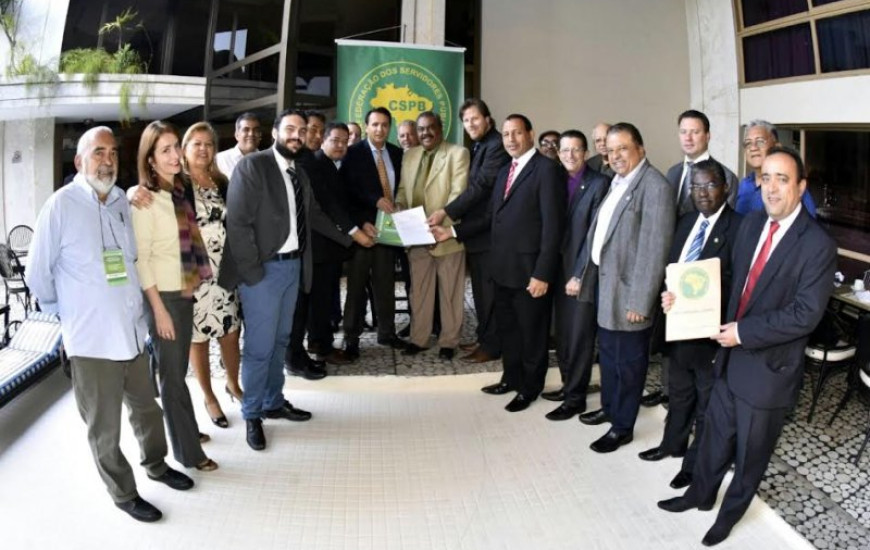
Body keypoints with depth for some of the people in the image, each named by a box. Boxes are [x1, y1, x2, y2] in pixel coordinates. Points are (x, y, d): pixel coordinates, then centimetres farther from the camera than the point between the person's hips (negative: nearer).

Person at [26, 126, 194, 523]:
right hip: (92, 339, -5)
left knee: (146, 408, 21)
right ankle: (124, 493, 26)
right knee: (105, 426, 9)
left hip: (133, 331, 5)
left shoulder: (123, 202, 4)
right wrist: (66, 312, 3)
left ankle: (155, 464, 43)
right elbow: (38, 274, -5)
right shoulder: (61, 205, -12)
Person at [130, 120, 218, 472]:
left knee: (178, 369, 17)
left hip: (185, 291, 6)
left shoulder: (179, 190, 8)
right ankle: (188, 451, 13)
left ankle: (184, 430, 31)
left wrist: (191, 286, 7)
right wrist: (158, 308, -17)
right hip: (163, 296, -6)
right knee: (172, 373, 4)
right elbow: (140, 258, -16)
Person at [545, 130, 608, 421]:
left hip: (583, 274, -6)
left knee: (580, 336, 2)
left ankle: (576, 398, 13)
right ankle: (568, 386, 28)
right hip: (560, 270, 6)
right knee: (563, 334, 13)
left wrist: (580, 275, -16)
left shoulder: (599, 184, -11)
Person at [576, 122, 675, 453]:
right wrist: (585, 274, 10)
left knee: (627, 360, 7)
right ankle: (609, 407, 42)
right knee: (608, 353, 23)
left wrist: (640, 301, -22)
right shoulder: (617, 182, 11)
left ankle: (622, 426, 23)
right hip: (604, 281, 9)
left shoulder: (655, 187, -19)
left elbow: (654, 249, -22)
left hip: (626, 289, -9)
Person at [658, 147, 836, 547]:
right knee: (716, 432, 21)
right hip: (731, 353, 6)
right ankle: (700, 494, 42)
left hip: (769, 363, -5)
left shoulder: (817, 245, -19)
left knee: (751, 447, 15)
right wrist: (726, 323, -3)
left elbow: (806, 314, -23)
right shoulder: (751, 224, 2)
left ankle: (731, 511, 37)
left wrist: (744, 331, -22)